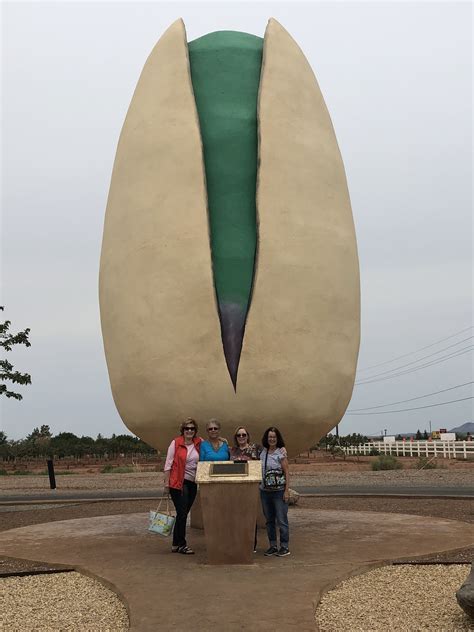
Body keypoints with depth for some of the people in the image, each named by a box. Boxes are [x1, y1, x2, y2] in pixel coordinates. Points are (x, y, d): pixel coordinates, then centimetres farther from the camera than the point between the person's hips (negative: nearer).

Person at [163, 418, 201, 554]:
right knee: (182, 513, -5)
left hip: (192, 483, 5)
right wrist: (166, 483, -9)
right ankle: (180, 545, 6)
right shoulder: (175, 443, -7)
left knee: (183, 514, 10)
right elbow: (168, 464, -5)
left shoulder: (199, 443, 6)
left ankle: (176, 544, 20)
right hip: (178, 482, -5)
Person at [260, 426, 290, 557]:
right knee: (269, 520, 12)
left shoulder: (281, 452, -7)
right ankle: (273, 546, 21)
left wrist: (287, 491, -12)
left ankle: (285, 547, 7)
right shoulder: (263, 452, 8)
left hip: (279, 490, -6)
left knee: (281, 520, -2)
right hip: (265, 490, 6)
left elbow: (286, 472, -8)